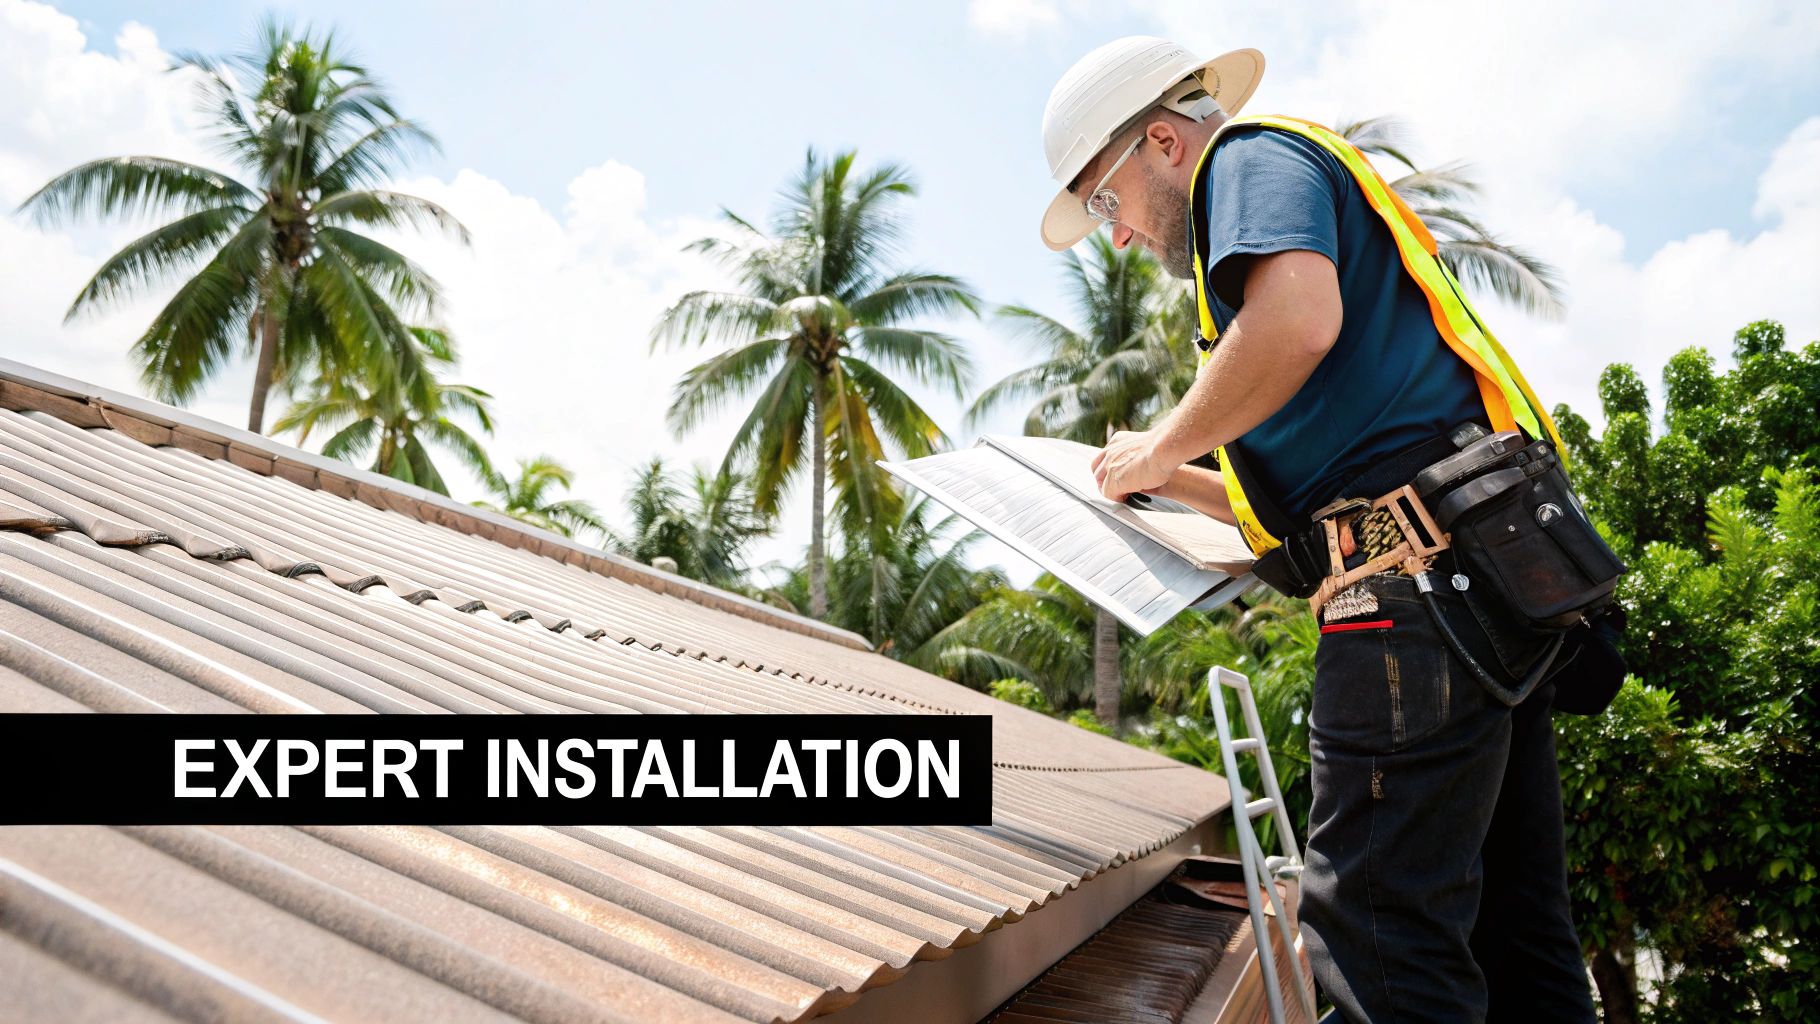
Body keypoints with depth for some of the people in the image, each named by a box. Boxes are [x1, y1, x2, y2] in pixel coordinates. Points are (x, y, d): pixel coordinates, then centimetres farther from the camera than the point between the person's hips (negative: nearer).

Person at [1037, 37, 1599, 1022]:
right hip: (1488, 567, 11)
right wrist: (1170, 482, 25)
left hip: (1417, 575, -11)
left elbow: (1298, 320, -21)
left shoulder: (1253, 156, 4)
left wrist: (1162, 446, -7)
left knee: (1376, 932, -10)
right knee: (1510, 922, 12)